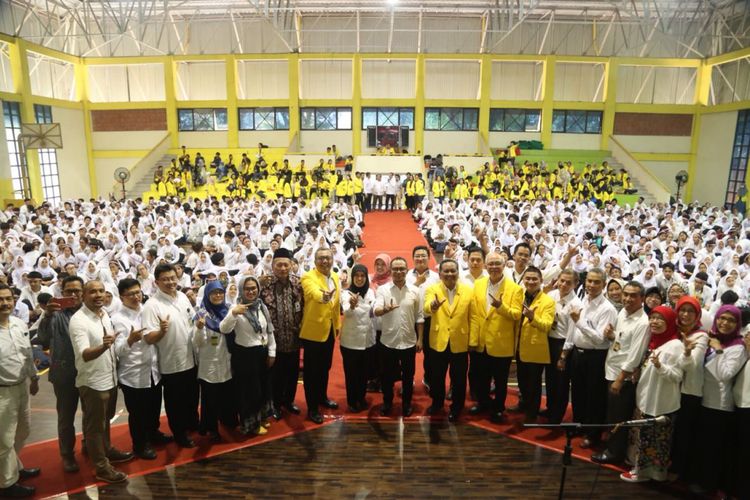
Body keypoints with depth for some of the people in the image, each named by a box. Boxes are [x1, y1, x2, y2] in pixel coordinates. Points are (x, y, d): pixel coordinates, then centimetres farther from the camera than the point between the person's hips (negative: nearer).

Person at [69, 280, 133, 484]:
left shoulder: (105, 313, 1)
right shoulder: (78, 320, -21)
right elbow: (84, 354, -31)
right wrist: (103, 346, -48)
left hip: (110, 377, 7)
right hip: (92, 381, -7)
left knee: (105, 420, 25)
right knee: (95, 425, 8)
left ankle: (107, 450, 43)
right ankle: (101, 467, 20)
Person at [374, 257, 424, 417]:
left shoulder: (415, 291, 0)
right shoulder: (382, 289, -6)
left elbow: (419, 317, 4)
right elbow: (376, 311, -20)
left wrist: (420, 339, 1)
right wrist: (386, 309, -42)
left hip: (409, 342, 1)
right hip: (388, 341, -1)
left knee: (408, 375, 13)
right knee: (388, 375, 13)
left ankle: (406, 403, 31)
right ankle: (387, 402, 31)